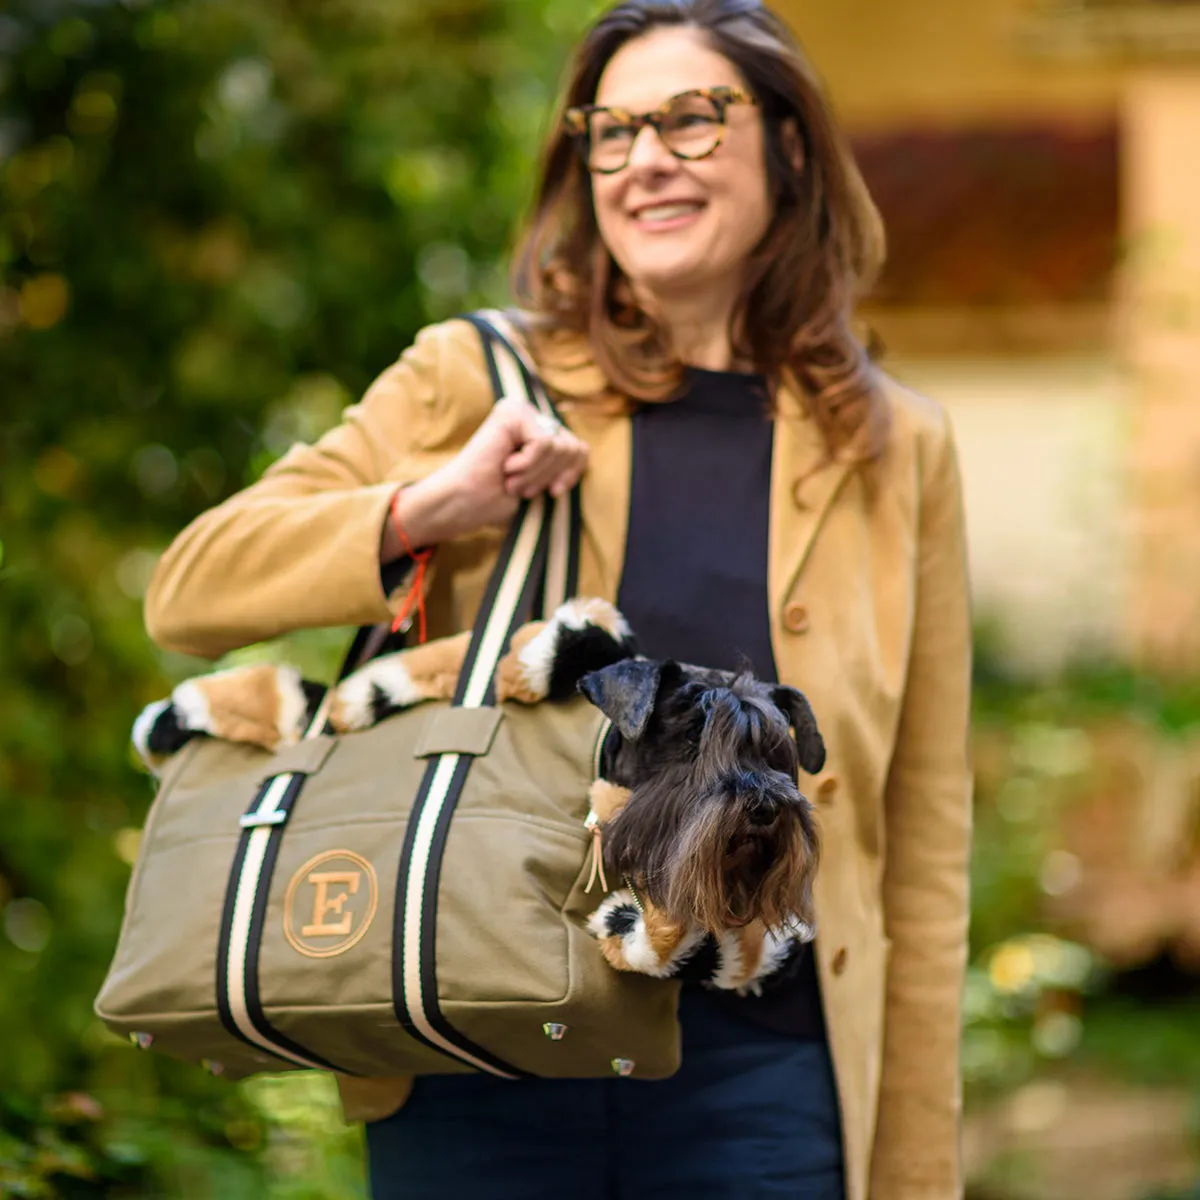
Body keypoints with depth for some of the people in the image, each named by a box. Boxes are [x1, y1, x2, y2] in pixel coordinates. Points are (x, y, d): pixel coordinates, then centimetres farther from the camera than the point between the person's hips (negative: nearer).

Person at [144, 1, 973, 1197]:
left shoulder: (897, 451, 8)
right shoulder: (473, 383, 6)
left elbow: (923, 852, 8)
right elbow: (186, 590, 2)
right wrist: (427, 509, -14)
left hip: (758, 1085, 1)